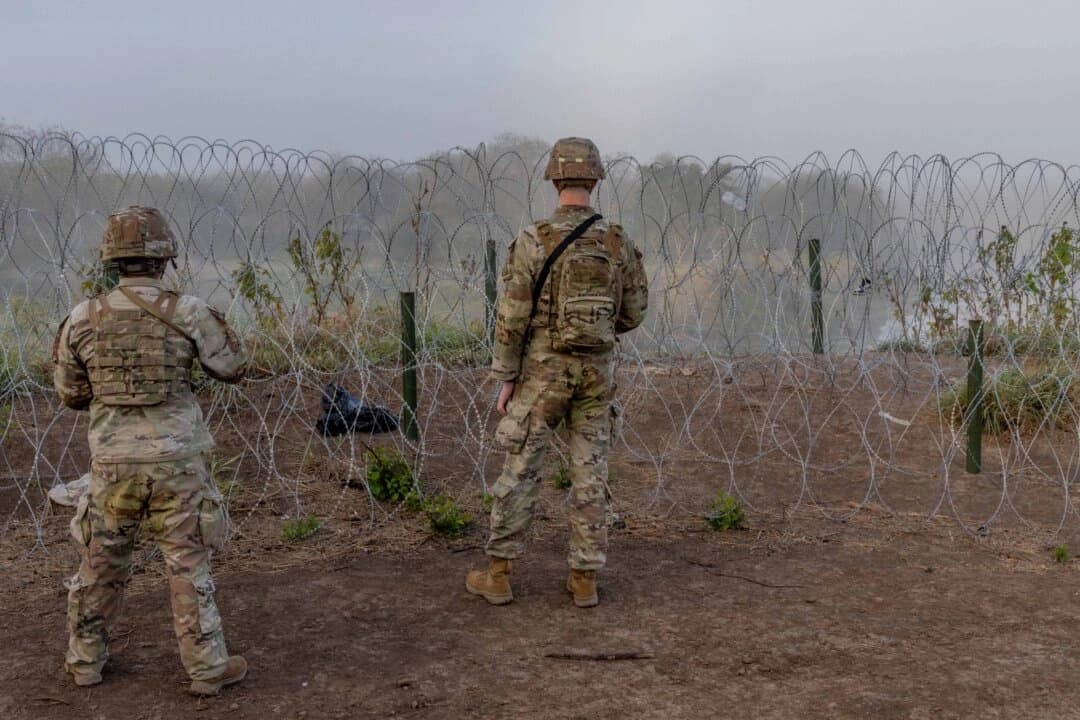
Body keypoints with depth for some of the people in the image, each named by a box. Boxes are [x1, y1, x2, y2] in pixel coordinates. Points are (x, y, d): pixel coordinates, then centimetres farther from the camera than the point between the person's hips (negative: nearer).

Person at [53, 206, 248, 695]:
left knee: (100, 565, 19)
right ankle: (207, 667, 12)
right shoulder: (187, 312, -10)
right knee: (189, 566, 7)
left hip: (113, 463, 2)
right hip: (176, 462, -2)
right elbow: (232, 368, 4)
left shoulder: (82, 319, -3)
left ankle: (85, 660, 31)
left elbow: (71, 394, 7)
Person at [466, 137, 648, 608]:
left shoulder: (533, 240, -12)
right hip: (596, 370, 3)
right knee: (590, 475, 7)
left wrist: (505, 378, -4)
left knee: (519, 471, 5)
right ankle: (584, 580, 11)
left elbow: (511, 317, -12)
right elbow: (634, 312, 7)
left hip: (542, 370, -3)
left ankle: (498, 575, 12)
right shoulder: (618, 243, -1)